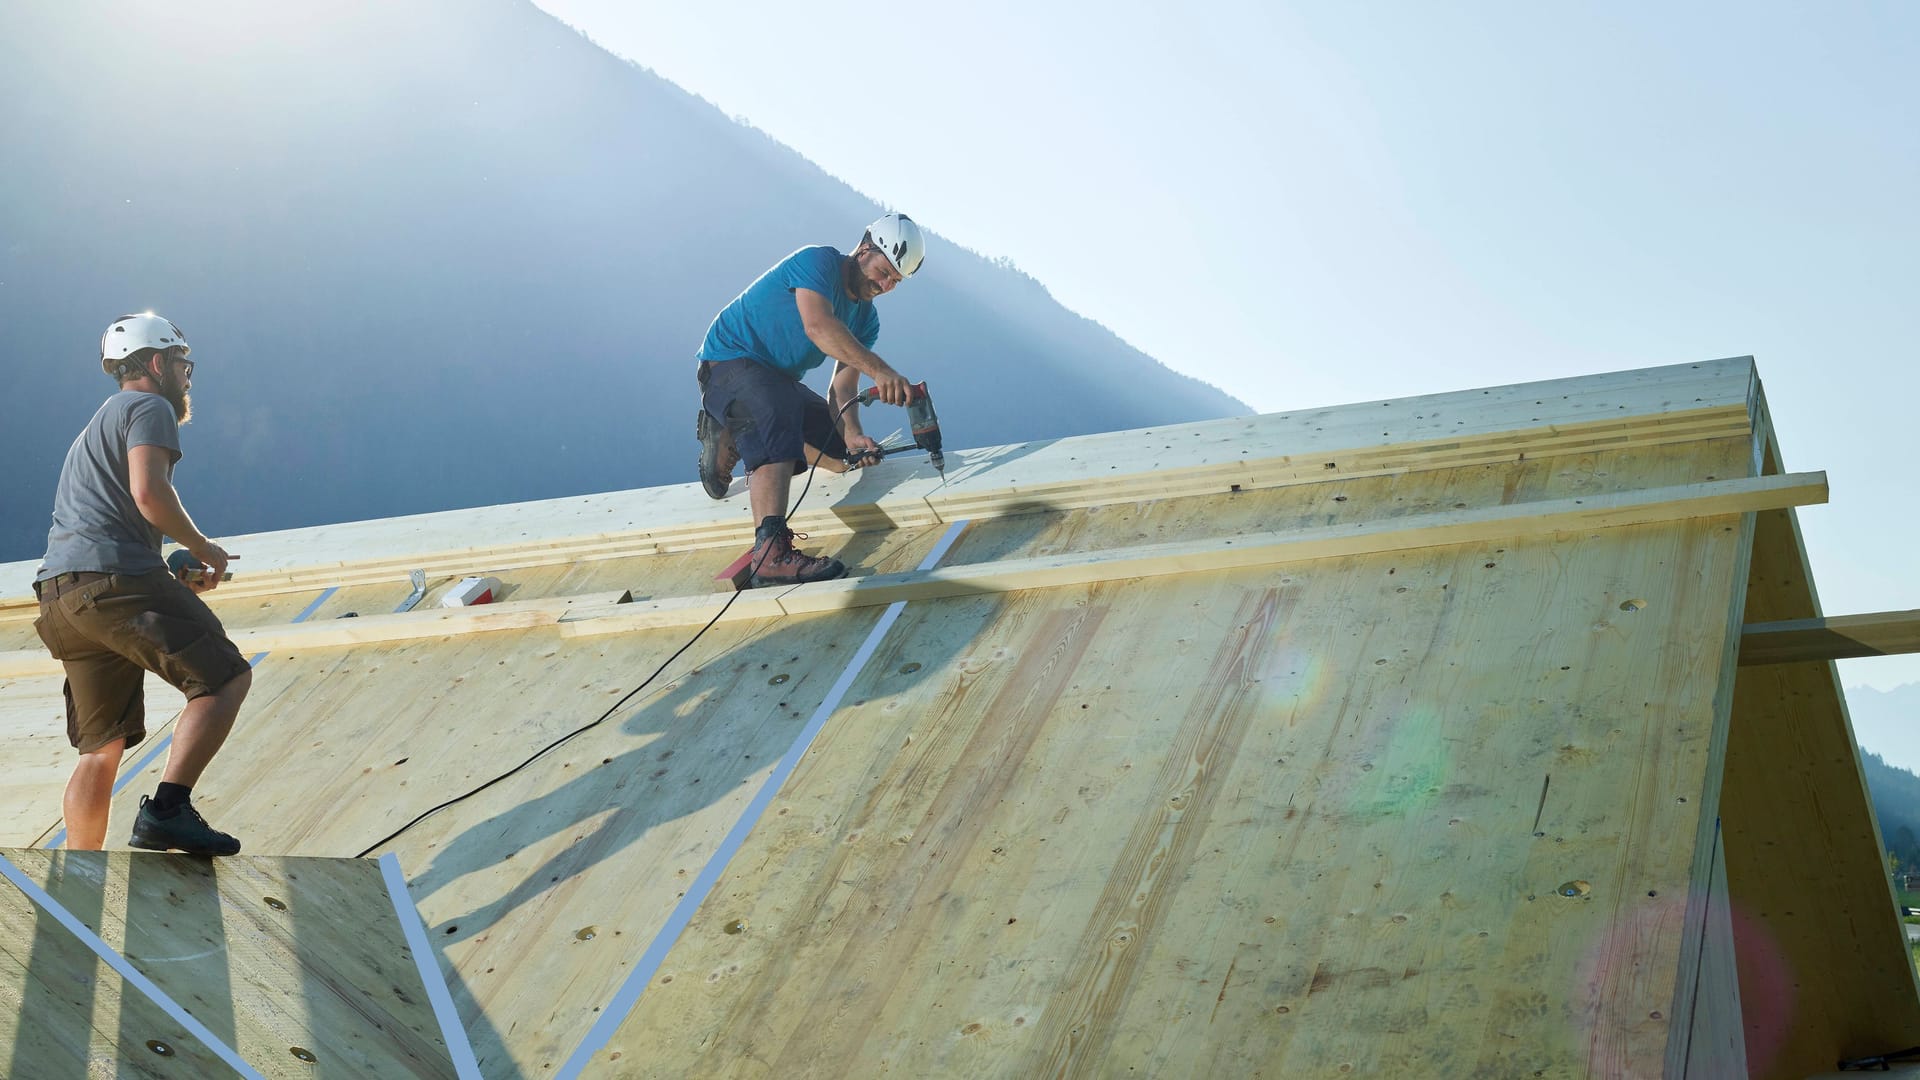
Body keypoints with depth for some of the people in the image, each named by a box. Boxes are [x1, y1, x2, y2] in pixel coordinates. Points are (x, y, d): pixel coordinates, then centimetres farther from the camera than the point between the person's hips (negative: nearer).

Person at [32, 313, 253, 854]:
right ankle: (167, 809, -23)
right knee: (226, 677, -9)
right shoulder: (150, 407, 4)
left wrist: (173, 579, 21)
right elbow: (149, 492, -14)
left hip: (62, 592, 9)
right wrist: (204, 548, 0)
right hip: (115, 580, -9)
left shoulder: (98, 425, 34)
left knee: (102, 748, 11)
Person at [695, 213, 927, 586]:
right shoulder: (819, 262, -18)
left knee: (844, 450, 8)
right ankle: (771, 554, -52)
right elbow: (818, 326, -37)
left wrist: (852, 435, -25)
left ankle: (733, 440, 14)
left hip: (780, 381, 9)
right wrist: (878, 369, -48)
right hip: (729, 363, -9)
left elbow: (842, 388, -4)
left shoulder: (866, 320, 6)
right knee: (778, 416, -38)